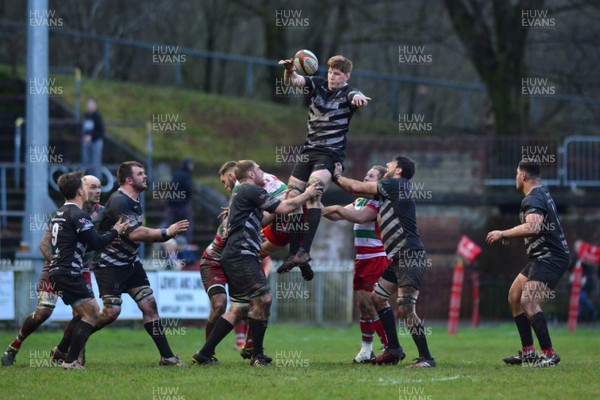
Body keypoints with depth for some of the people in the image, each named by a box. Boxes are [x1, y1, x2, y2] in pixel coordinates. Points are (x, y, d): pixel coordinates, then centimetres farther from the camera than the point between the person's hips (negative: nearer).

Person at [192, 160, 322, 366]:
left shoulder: (239, 193, 25)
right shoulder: (251, 191, -6)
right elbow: (283, 208, -10)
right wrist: (306, 195, 3)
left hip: (233, 256, 10)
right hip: (241, 255, -10)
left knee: (239, 309, 7)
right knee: (263, 299, -12)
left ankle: (204, 355, 4)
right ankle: (257, 355, -8)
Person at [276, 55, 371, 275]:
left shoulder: (348, 93, -9)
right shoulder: (318, 84, 5)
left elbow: (357, 97, -32)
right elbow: (293, 81, -5)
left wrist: (359, 99, -57)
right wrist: (289, 71, -29)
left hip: (331, 153, -6)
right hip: (309, 150, 6)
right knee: (292, 198, 2)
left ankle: (304, 250, -30)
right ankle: (293, 253, 10)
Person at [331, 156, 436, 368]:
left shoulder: (396, 185, -8)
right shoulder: (389, 190, 19)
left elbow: (357, 188, -5)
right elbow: (359, 191, 27)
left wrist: (337, 176, 10)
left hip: (411, 256, -10)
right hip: (398, 258, 10)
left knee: (406, 309, -16)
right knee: (378, 297, 16)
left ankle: (426, 358, -13)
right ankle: (394, 349, 21)